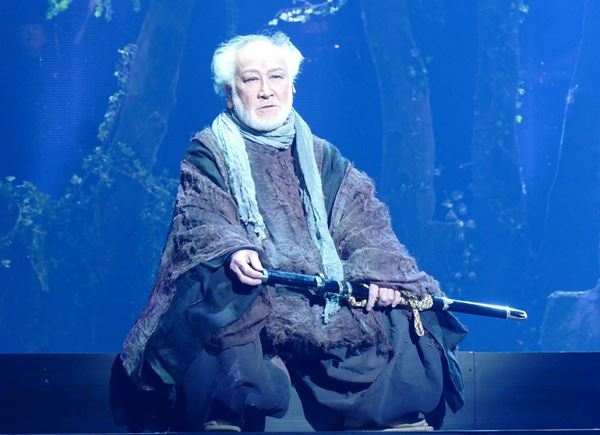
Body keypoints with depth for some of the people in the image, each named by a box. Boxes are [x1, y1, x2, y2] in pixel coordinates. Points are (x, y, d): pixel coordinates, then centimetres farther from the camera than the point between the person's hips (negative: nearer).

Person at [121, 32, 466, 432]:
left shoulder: (320, 156, 24)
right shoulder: (209, 153, 13)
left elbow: (361, 219, 11)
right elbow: (202, 220, -4)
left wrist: (381, 271, -10)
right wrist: (232, 251, -28)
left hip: (328, 290, 4)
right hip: (247, 290, -4)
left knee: (403, 324, -18)